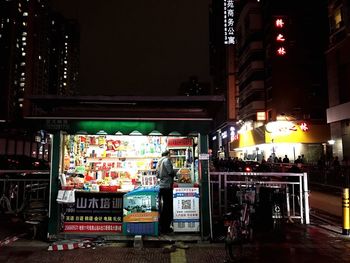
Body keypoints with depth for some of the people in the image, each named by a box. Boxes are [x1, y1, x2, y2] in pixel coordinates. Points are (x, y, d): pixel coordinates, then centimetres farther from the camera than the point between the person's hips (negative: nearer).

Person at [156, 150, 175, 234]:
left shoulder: (159, 162, 15)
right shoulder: (167, 160, -9)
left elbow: (157, 175, 17)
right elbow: (171, 172, -16)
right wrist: (175, 173, 3)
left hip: (161, 186, 9)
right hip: (167, 186, -9)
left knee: (164, 206, 15)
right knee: (168, 206, -3)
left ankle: (162, 227, 22)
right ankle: (165, 228, 0)